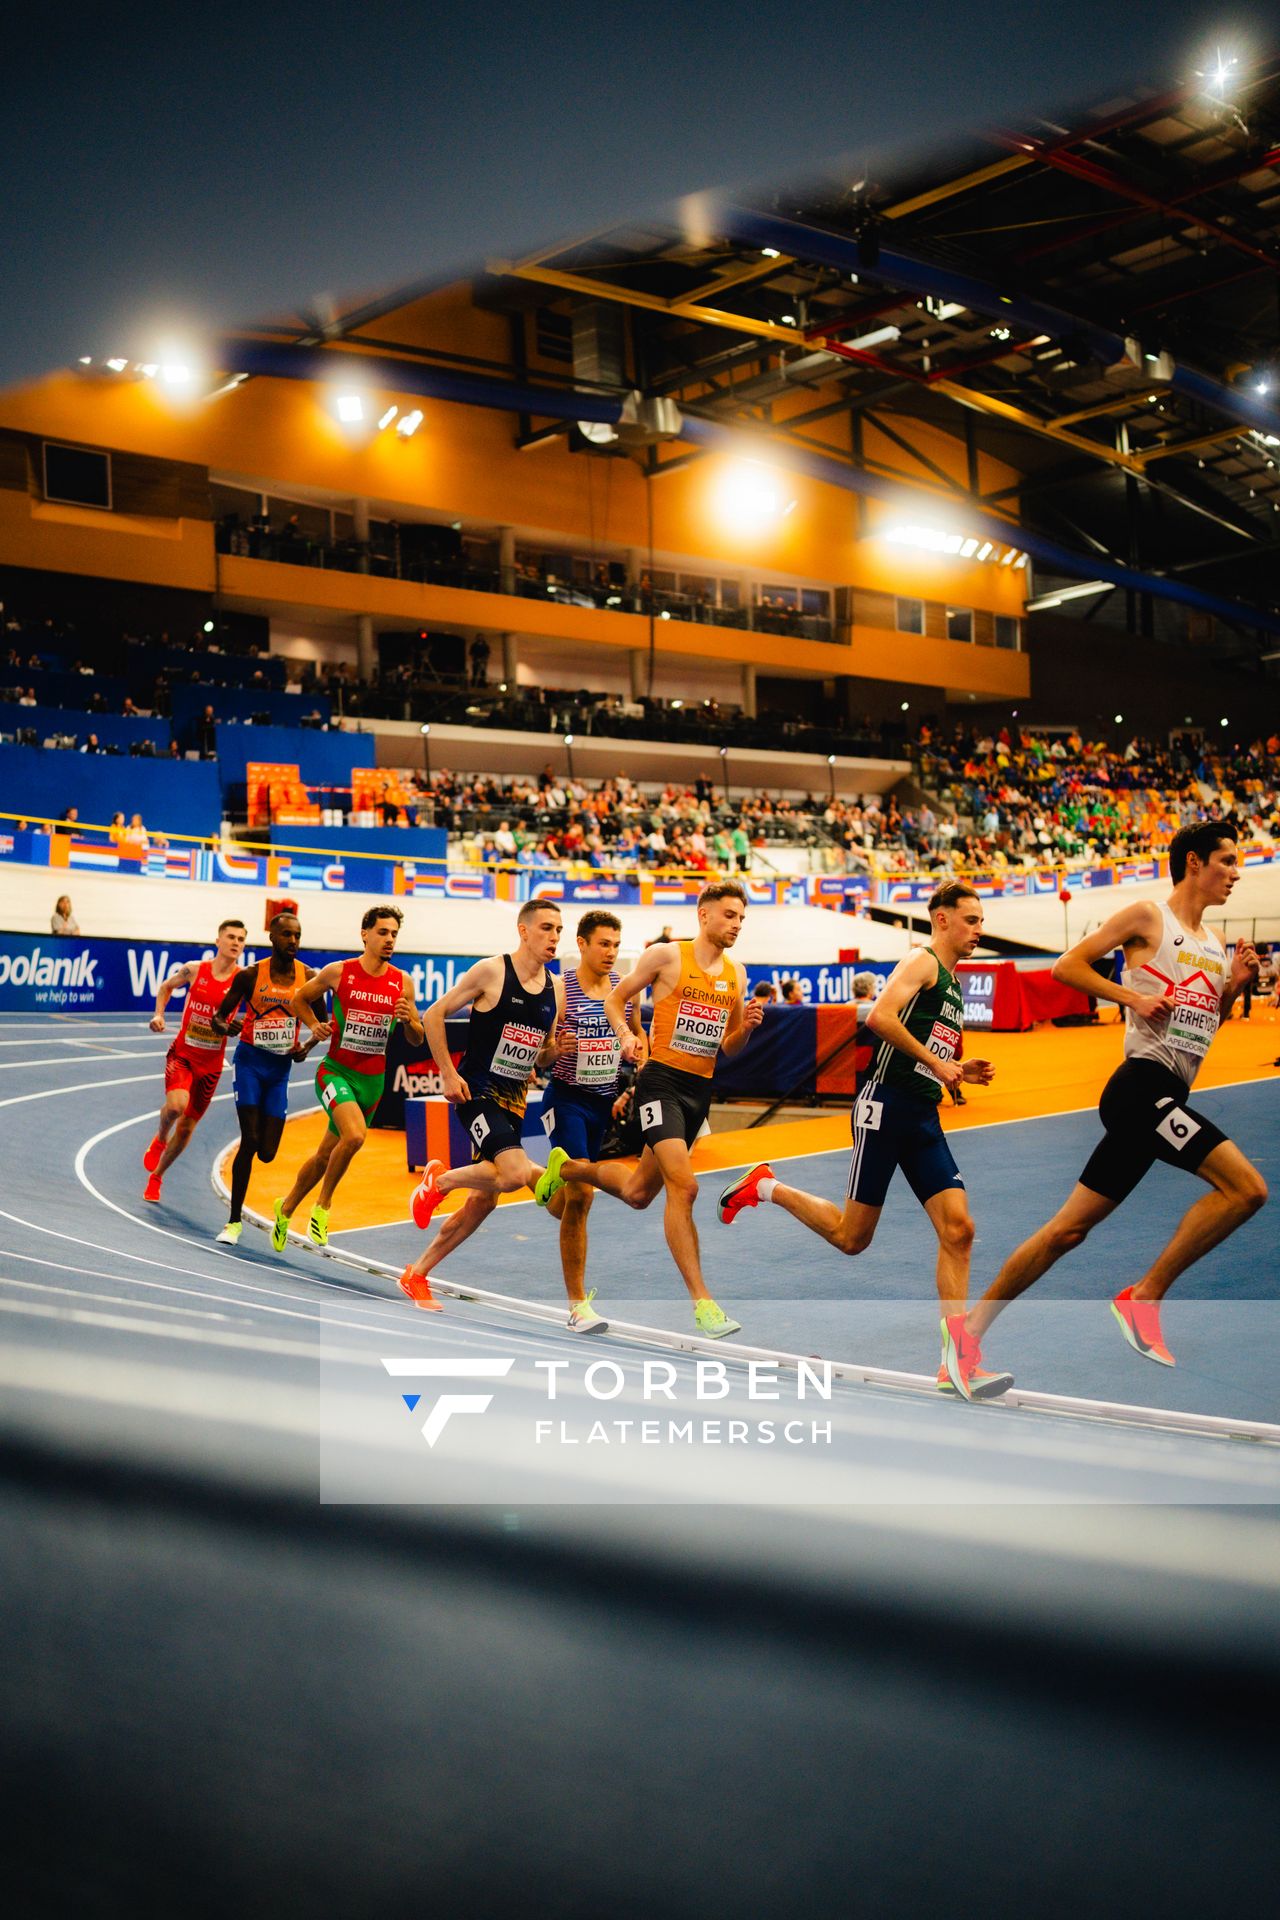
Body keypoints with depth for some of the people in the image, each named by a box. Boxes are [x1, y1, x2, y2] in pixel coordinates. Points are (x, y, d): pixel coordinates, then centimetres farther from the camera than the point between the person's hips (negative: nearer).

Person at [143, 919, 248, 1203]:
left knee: (187, 1126, 10)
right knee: (176, 1104, -29)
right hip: (182, 1054, -1)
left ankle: (156, 1177, 32)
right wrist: (159, 1014, 0)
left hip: (211, 1063, 1)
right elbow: (166, 987, 14)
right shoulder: (194, 970, -5)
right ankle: (160, 1138, 5)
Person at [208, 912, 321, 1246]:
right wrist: (223, 1026, -22)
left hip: (281, 1068, 2)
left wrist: (306, 1048, -7)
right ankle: (234, 1221, -1)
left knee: (267, 1153, -1)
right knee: (249, 1141, -12)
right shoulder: (250, 975, -7)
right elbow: (219, 1016, 1)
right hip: (250, 1060, -2)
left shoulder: (308, 977, -2)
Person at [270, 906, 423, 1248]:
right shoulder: (338, 972, -5)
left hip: (372, 1080, 4)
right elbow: (298, 1000, 11)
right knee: (355, 1135, -29)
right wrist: (314, 1025, -7)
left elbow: (418, 1040, 7)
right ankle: (323, 1204, -7)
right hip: (336, 1070, -4)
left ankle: (286, 1208, 37)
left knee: (325, 1155, 14)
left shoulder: (403, 983, 1)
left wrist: (409, 1020, -14)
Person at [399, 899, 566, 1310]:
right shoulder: (491, 971, -10)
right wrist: (448, 1073, -11)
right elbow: (434, 1015, -5)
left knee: (484, 1200, 9)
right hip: (477, 1092, -7)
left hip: (514, 1101, 7)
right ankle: (439, 1179, 2)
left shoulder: (556, 989, 8)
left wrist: (558, 1049, -6)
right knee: (517, 1173, -25)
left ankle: (417, 1274, 23)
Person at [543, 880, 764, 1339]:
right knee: (683, 1186, -20)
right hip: (661, 1080, -7)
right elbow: (615, 999, 4)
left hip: (701, 1091, 7)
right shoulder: (666, 955, -4)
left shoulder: (736, 973, 11)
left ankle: (566, 1167, 44)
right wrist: (626, 1035, -14)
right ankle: (701, 1301, -15)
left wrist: (746, 1027, -4)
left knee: (637, 1193, 17)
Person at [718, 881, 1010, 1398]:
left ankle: (955, 1364, -3)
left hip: (924, 1117, 8)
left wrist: (960, 1070, 14)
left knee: (958, 1229, -4)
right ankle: (767, 1187, 22)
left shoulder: (953, 983, 23)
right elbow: (880, 1017, -22)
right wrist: (935, 1061, -17)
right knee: (852, 1237, -1)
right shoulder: (921, 962, -6)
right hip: (886, 1106, -8)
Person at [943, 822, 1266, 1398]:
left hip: (1162, 1099, 8)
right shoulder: (1148, 917, -2)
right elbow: (1068, 966, -5)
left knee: (1068, 1230, 8)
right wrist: (1133, 997, -15)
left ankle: (970, 1328, 14)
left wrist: (1234, 986, 9)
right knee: (1246, 1187, -19)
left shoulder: (1214, 944, 21)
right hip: (1143, 1084, -8)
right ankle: (1143, 1299, -11)